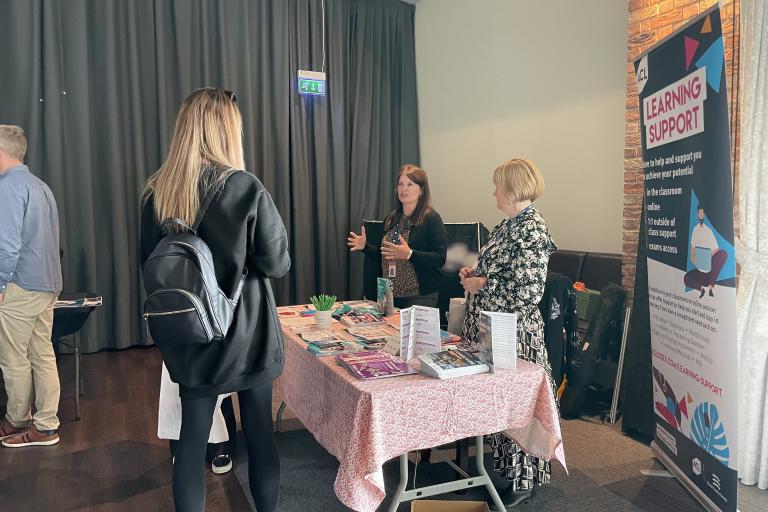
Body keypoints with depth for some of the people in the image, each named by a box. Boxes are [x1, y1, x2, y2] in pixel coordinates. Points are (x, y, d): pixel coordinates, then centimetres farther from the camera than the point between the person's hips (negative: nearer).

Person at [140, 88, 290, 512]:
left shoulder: (156, 193, -3)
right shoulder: (245, 188, -16)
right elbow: (277, 264, -11)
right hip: (246, 334, -3)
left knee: (192, 437, 14)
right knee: (259, 432, 13)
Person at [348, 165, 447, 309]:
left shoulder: (431, 219, -10)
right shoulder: (391, 219, 11)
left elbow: (440, 259, -17)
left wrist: (409, 254, -28)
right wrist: (365, 246, 2)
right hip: (390, 295, 6)